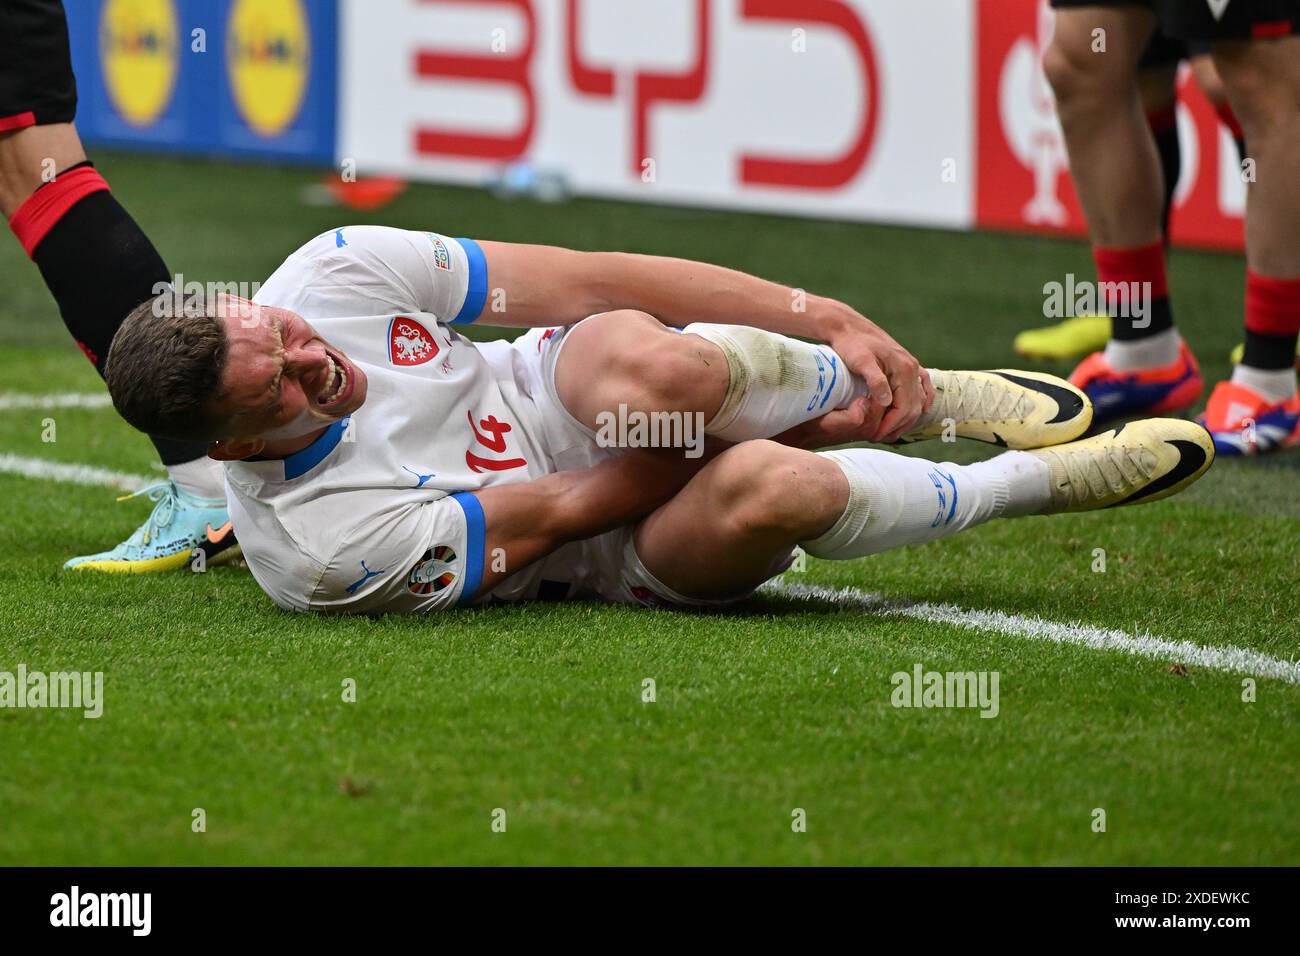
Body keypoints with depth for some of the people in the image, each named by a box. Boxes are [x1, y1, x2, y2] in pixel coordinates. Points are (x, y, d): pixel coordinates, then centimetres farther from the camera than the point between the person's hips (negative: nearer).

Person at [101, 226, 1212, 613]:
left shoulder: (330, 272, -17)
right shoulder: (318, 553, -29)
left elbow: (587, 278, -11)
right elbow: (554, 515, -20)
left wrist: (827, 320, -13)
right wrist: (786, 425, -14)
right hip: (609, 558, -4)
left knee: (638, 362, -35)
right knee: (753, 490, -37)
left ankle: (941, 397, -8)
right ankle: (1047, 477, -10)